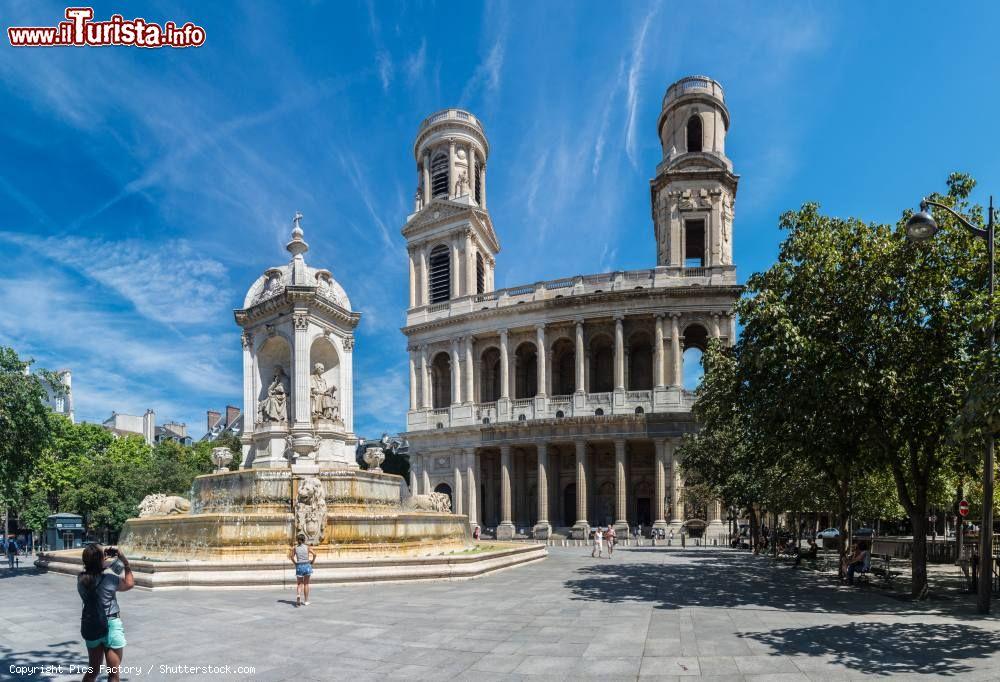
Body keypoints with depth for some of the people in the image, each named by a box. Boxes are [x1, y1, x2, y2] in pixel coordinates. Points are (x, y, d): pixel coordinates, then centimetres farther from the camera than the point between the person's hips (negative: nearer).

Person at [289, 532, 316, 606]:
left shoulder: (295, 548, 1)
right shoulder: (307, 547, -4)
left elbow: (292, 557, 1)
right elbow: (314, 554, -13)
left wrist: (295, 563, 14)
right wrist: (312, 561, 1)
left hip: (299, 566, 1)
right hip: (307, 565, -1)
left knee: (299, 584, 9)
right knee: (306, 584, 11)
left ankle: (298, 595, -20)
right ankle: (306, 601, 14)